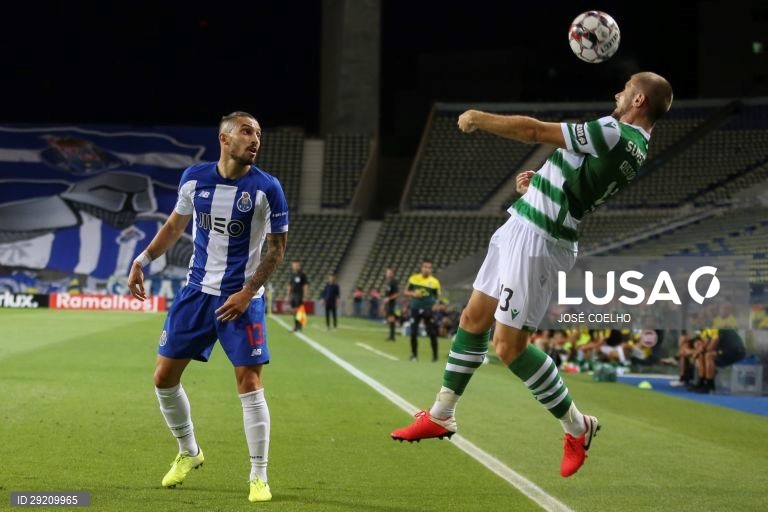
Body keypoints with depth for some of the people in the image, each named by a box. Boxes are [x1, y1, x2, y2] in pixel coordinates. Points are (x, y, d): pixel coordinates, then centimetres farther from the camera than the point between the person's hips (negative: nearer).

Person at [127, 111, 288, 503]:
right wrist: (142, 261, 8)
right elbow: (175, 225, 15)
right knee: (164, 377, 5)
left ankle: (259, 477, 3)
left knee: (249, 384, -9)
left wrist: (246, 293, -16)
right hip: (197, 291, 4)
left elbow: (276, 248, -7)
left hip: (241, 298, -4)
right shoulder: (194, 178, -1)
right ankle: (188, 453, 28)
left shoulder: (267, 189, -11)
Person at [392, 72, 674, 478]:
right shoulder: (634, 148, 11)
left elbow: (535, 131, -16)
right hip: (520, 227, 10)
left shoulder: (616, 133, -18)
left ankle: (577, 427, 8)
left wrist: (478, 118, -5)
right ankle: (440, 416, 26)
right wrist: (537, 186, 9)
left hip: (538, 240, -10)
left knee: (509, 345, -8)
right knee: (473, 318, 15)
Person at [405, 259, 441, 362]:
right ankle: (414, 354, 16)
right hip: (415, 308, 1)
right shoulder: (413, 278, 1)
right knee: (413, 333, 1)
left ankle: (435, 355, 9)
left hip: (428, 310, -1)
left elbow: (438, 298, 4)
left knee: (432, 333, -4)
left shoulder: (435, 282, -3)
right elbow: (406, 292, 7)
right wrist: (413, 293, -13)